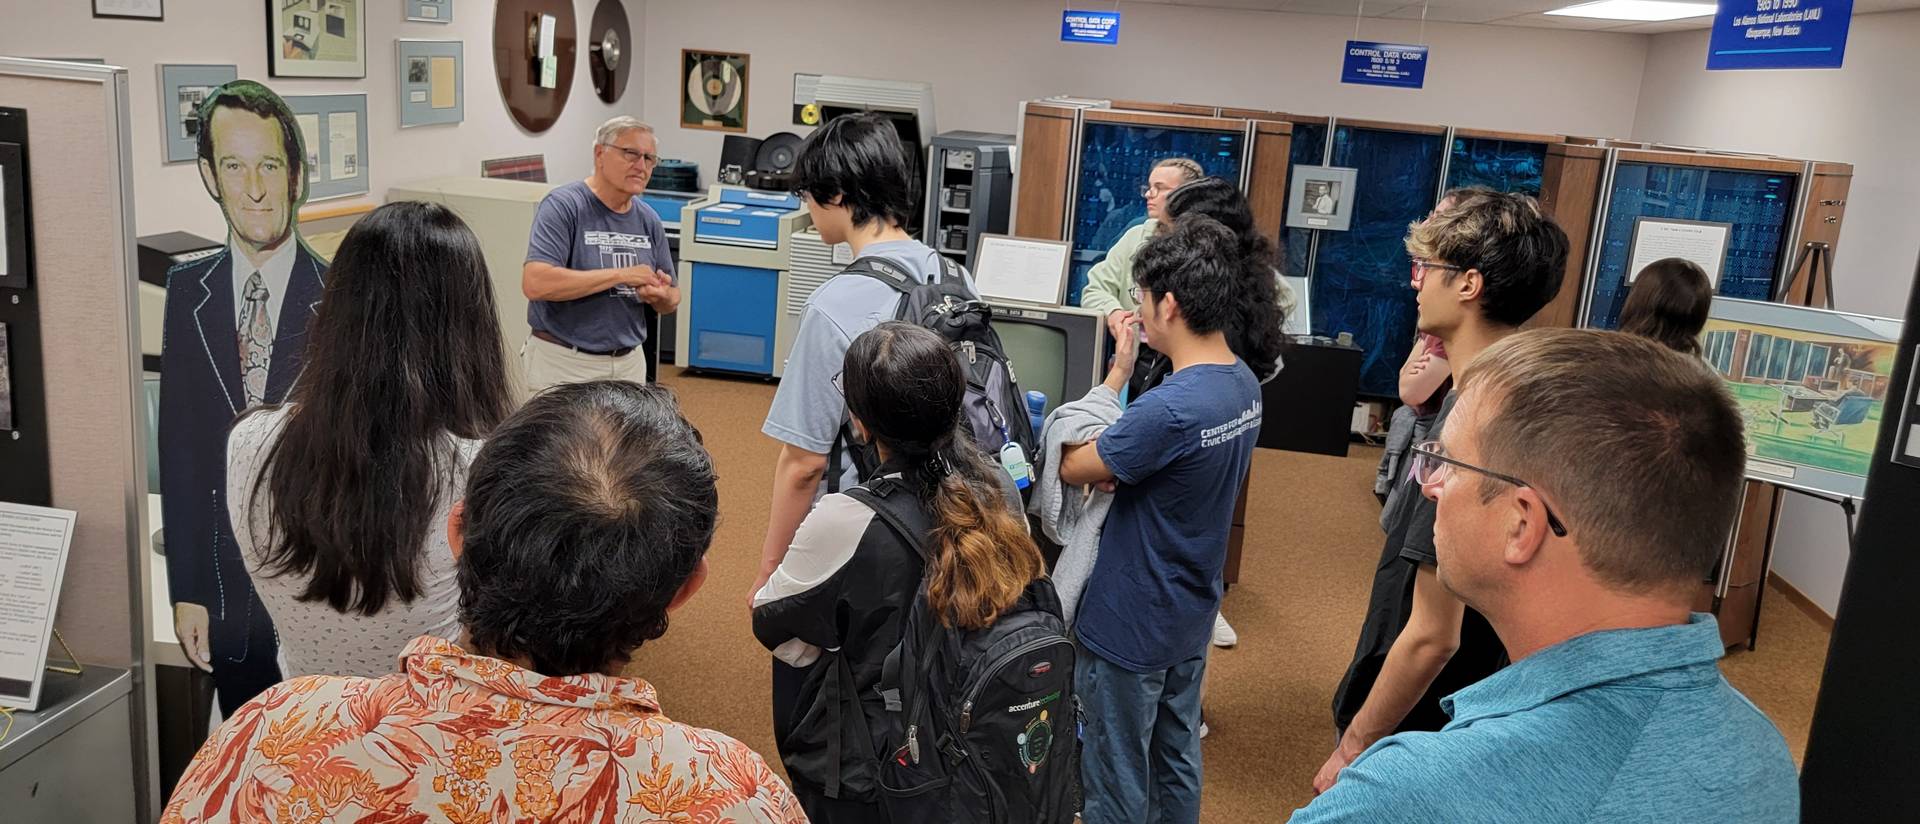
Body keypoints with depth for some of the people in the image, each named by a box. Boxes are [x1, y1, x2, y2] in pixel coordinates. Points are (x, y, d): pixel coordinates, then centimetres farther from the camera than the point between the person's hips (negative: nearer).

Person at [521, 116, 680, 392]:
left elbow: (672, 300, 14)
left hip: (629, 364, 6)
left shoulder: (648, 219, 5)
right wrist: (621, 275, -23)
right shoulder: (562, 206, -12)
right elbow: (535, 283, -26)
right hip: (563, 365, -6)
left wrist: (661, 296, -11)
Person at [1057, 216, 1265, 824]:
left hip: (1130, 625, -8)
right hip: (1191, 616, 8)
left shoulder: (1169, 409, -31)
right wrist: (1115, 470, -10)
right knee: (1178, 762, 23)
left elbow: (1072, 467, -16)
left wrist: (1118, 371, -9)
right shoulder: (1246, 385, -2)